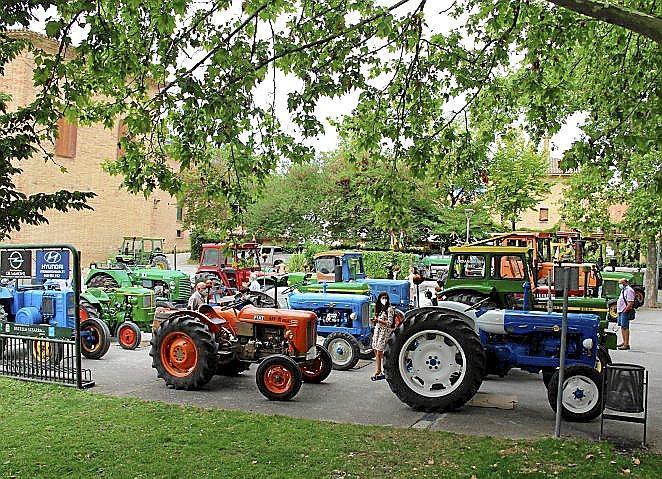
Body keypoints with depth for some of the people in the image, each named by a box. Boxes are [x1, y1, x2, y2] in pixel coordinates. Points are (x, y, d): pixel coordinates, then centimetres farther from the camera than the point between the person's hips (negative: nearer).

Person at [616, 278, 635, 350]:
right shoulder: (623, 290, 19)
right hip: (621, 311, 10)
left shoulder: (629, 290, -12)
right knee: (622, 327, 15)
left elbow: (631, 303, -19)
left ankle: (626, 345, -12)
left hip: (625, 312, -10)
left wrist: (625, 310, -22)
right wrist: (618, 308, 17)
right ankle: (624, 342, 25)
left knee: (625, 327, -12)